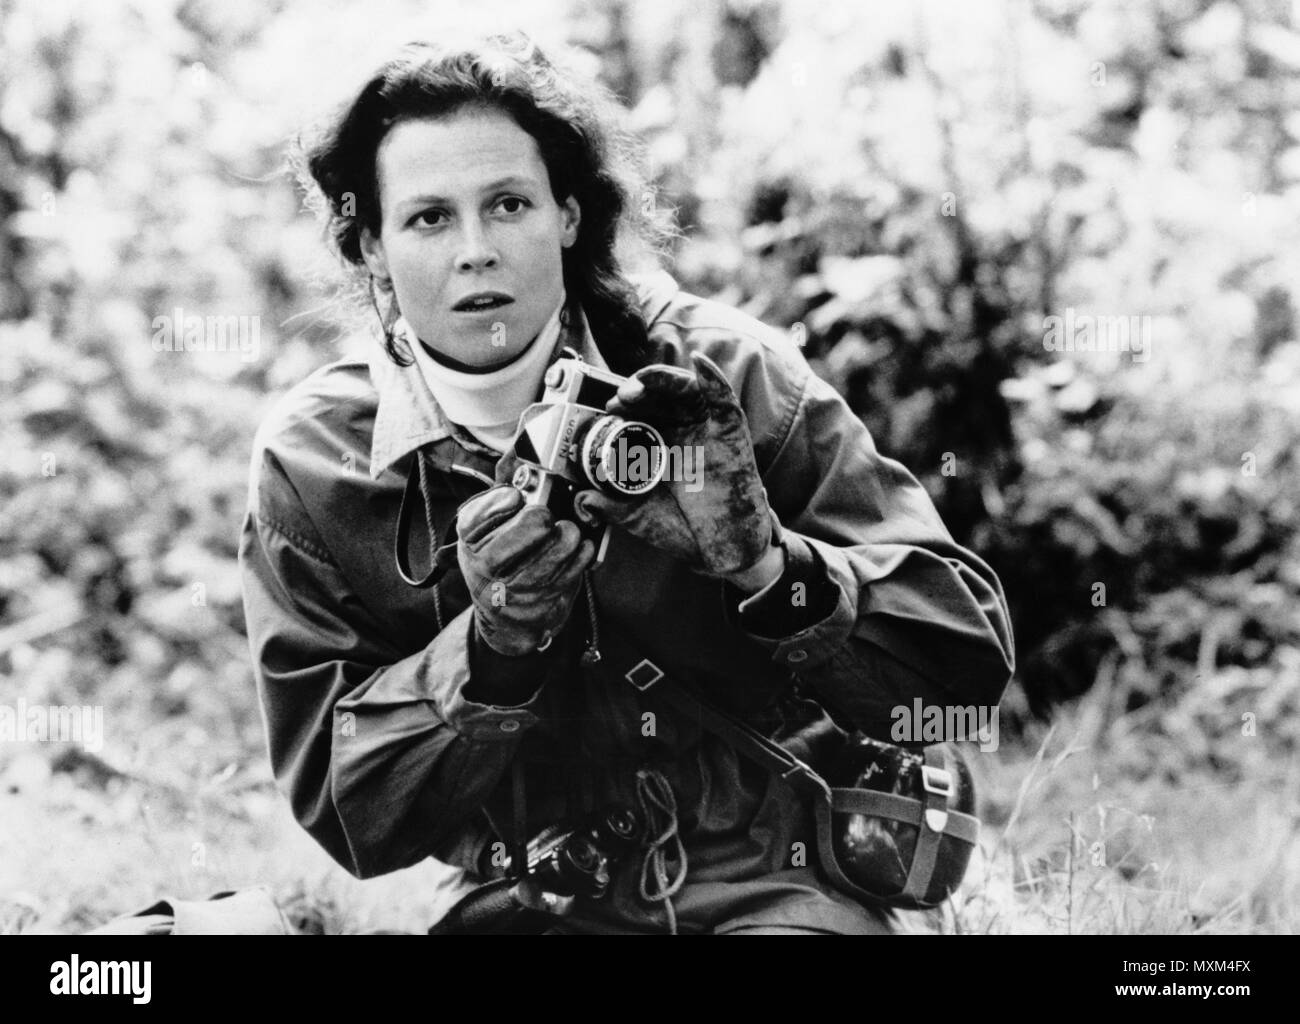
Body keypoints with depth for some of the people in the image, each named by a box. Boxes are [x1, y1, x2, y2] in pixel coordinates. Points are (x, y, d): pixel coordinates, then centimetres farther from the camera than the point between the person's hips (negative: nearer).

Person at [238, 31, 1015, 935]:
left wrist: (766, 562, -21)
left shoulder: (723, 375, -3)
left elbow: (969, 655, -5)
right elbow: (338, 808, -3)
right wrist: (491, 650, -18)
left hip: (776, 887, -1)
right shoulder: (309, 469, -1)